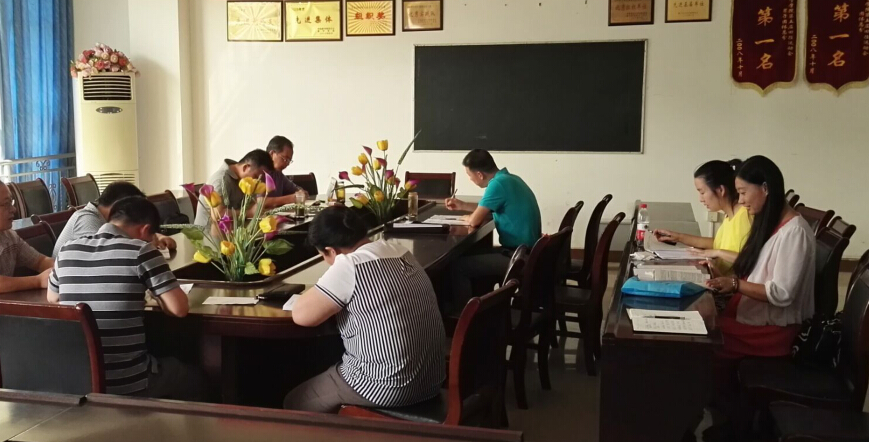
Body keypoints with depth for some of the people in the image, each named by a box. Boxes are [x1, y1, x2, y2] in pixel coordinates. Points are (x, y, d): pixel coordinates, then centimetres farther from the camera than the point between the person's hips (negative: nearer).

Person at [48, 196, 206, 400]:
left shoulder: (67, 251, 3)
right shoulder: (140, 251, -13)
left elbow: (52, 298, 22)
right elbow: (178, 308, -14)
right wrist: (157, 296, 7)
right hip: (127, 382, -6)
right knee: (191, 379, 26)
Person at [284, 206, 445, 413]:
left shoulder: (349, 266, -19)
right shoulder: (399, 251, 4)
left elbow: (301, 315, -14)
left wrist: (321, 290, 4)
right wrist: (338, 297, 11)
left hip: (389, 387, -8)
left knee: (294, 403, 14)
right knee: (329, 369, 30)